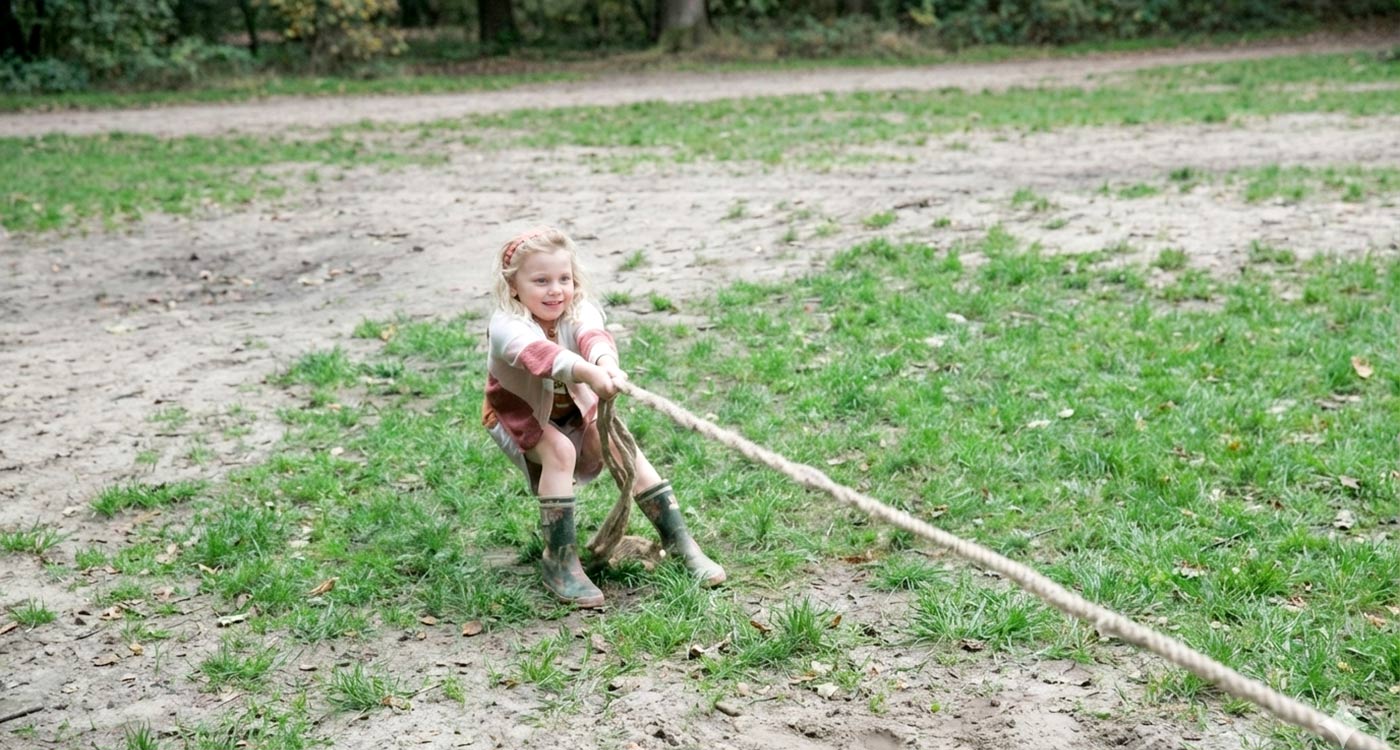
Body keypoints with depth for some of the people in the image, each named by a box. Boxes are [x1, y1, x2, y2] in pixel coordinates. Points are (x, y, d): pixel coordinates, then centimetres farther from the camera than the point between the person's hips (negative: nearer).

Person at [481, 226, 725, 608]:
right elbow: (540, 354, -54)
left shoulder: (578, 312, -21)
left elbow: (593, 336, -45)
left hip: (575, 408, 3)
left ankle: (679, 542, -8)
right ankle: (559, 562, -20)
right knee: (560, 451, -30)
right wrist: (589, 373, -74)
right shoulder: (506, 326, -32)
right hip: (521, 414, -3)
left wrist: (606, 361, -70)